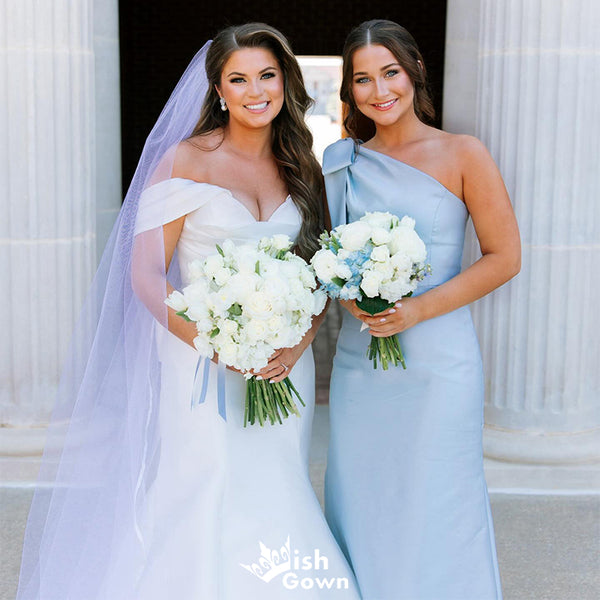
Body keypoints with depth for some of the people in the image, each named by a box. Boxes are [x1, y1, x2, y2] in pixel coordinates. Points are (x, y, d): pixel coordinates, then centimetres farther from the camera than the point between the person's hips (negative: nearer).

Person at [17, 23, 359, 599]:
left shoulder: (300, 168, 10)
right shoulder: (185, 160, -5)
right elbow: (145, 275, -9)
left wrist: (298, 342, -8)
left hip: (282, 369, 4)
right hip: (202, 370, -4)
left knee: (271, 505, 7)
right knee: (203, 504, -4)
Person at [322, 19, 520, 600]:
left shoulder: (462, 155, -4)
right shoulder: (344, 164, 8)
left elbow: (504, 257, -5)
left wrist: (420, 308, -15)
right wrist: (347, 294, -6)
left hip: (437, 362, -4)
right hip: (358, 364, 4)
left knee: (433, 508, 3)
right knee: (360, 503, 10)